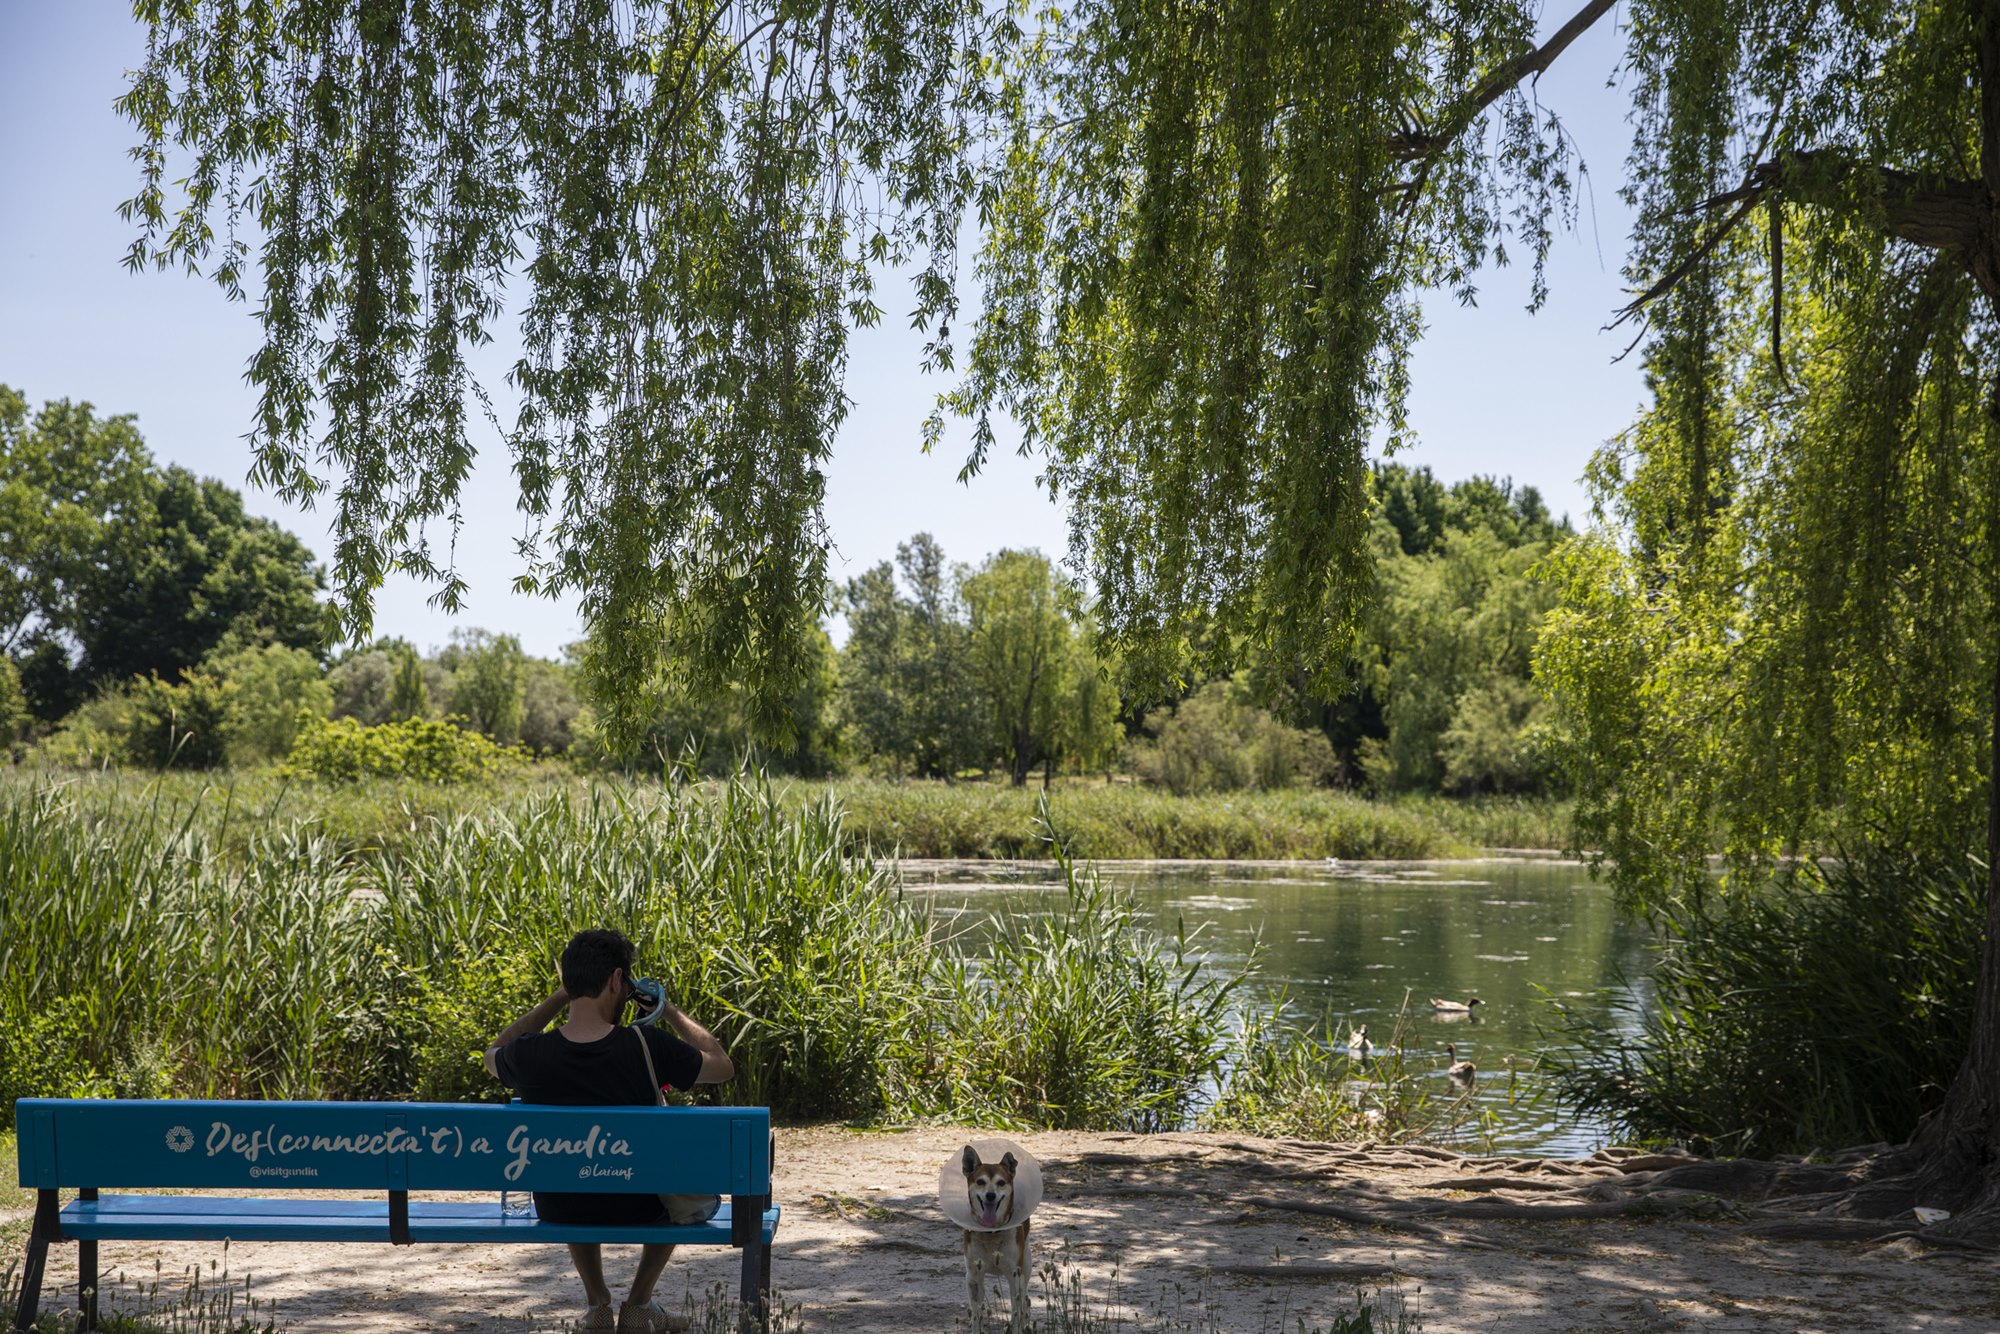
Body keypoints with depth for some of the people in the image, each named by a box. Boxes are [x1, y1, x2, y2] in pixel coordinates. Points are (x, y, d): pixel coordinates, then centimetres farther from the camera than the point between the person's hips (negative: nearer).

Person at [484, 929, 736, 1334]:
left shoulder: (529, 1054, -18)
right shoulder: (647, 1046, -24)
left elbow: (493, 1055, 10)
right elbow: (723, 1066, -5)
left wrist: (557, 999, 6)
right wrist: (669, 1009, 0)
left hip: (557, 1210, 2)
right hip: (637, 1208, -2)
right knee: (700, 1190, 33)